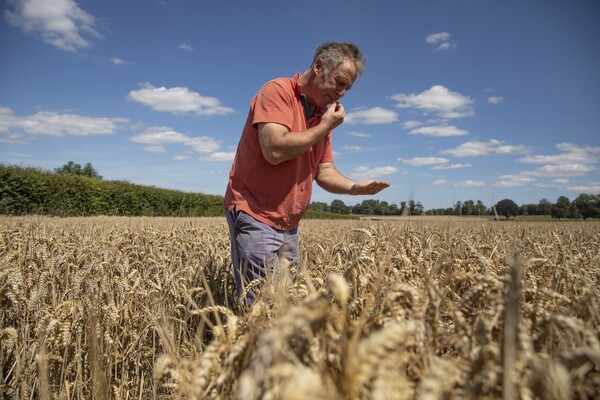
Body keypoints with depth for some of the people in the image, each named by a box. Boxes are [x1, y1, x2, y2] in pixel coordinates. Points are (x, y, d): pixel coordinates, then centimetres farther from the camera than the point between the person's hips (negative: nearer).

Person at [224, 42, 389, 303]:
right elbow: (275, 149, -24)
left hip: (290, 226, 8)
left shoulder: (324, 114, 14)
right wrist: (325, 127, -12)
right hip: (255, 217, -8)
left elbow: (323, 171, 13)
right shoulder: (277, 91, -9)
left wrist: (355, 187, -6)